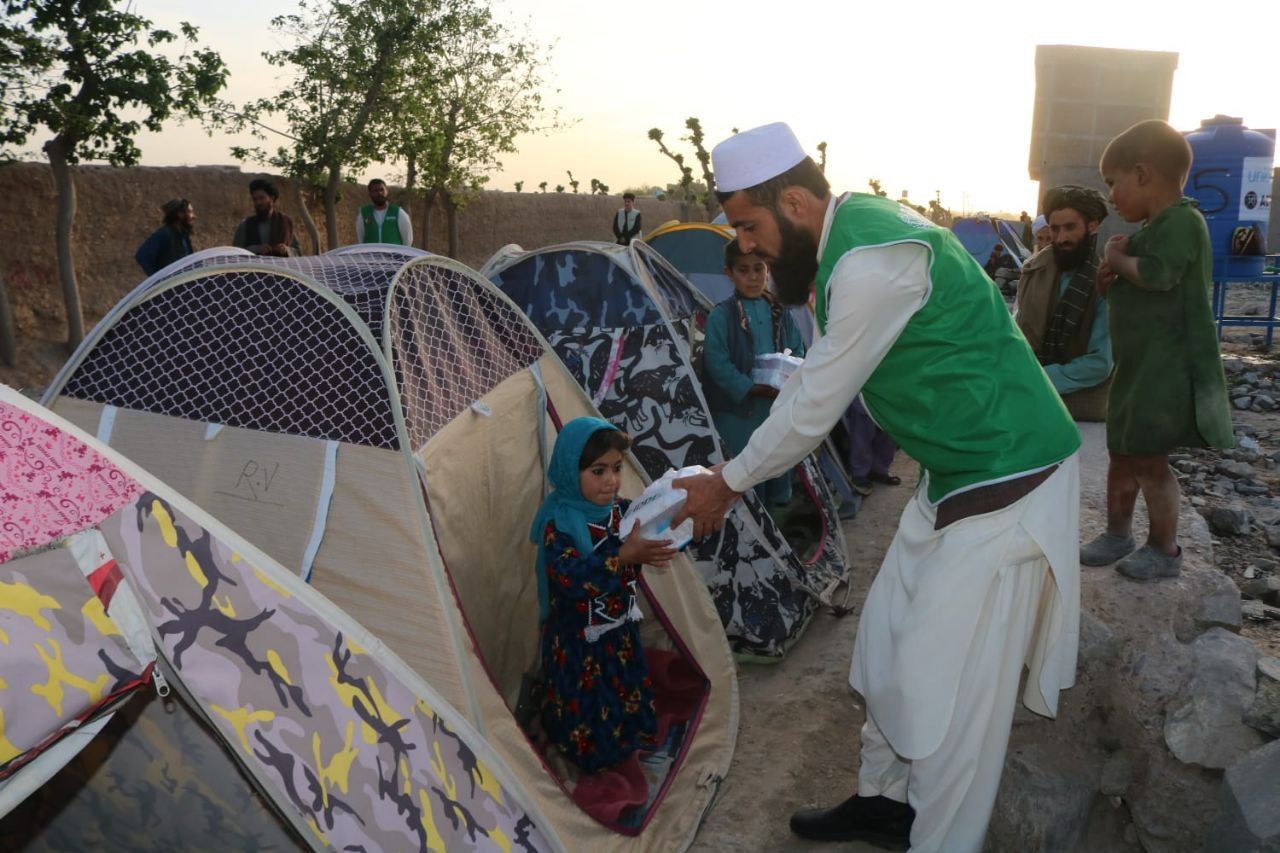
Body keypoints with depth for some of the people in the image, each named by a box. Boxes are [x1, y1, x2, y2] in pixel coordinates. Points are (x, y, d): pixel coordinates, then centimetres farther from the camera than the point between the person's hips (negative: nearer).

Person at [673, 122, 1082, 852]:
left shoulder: (875, 261, -26)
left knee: (946, 688, -2)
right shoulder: (851, 233, 5)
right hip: (955, 476, 10)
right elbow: (814, 381, 11)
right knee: (888, 647, 18)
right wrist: (733, 474, 11)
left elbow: (814, 408, -20)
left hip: (1005, 483, -10)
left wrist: (726, 485, -5)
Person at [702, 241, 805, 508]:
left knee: (779, 476, 15)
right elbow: (717, 364, -13)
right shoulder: (721, 316, -8)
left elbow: (797, 352, 11)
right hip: (738, 412, -5)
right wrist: (756, 389, -19)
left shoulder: (780, 313, 9)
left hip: (779, 410, 5)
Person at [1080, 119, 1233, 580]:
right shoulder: (1154, 228, 15)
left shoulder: (1182, 220, -16)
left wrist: (1117, 259, -13)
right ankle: (1117, 534, 29)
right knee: (1123, 452, 16)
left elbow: (1157, 275, -31)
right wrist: (1115, 270, 2)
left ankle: (1164, 549, 14)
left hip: (1167, 371, -10)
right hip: (1139, 367, 10)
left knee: (1148, 457, -2)